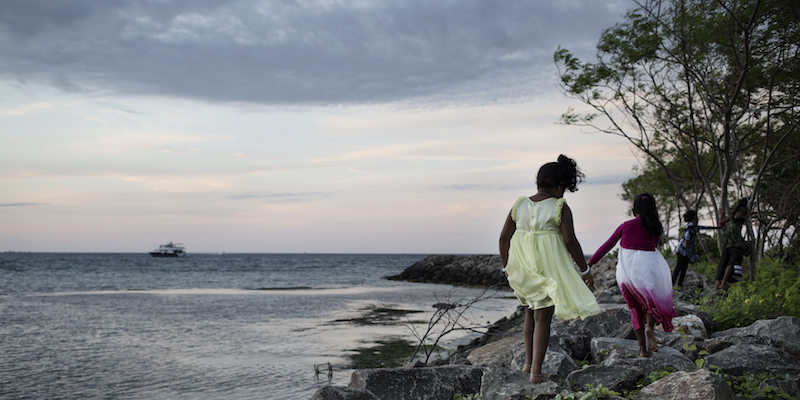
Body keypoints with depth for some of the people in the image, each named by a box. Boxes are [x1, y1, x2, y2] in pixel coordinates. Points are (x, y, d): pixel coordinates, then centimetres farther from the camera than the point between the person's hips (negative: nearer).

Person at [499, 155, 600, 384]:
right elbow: (571, 242, -13)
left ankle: (528, 362, 22)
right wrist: (585, 270, -3)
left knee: (531, 311, 23)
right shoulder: (560, 208, -9)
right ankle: (536, 371, 1)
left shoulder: (520, 205, 4)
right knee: (542, 318, 2)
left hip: (522, 265, 5)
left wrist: (506, 266, 18)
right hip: (548, 267, -4)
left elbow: (504, 238, 5)